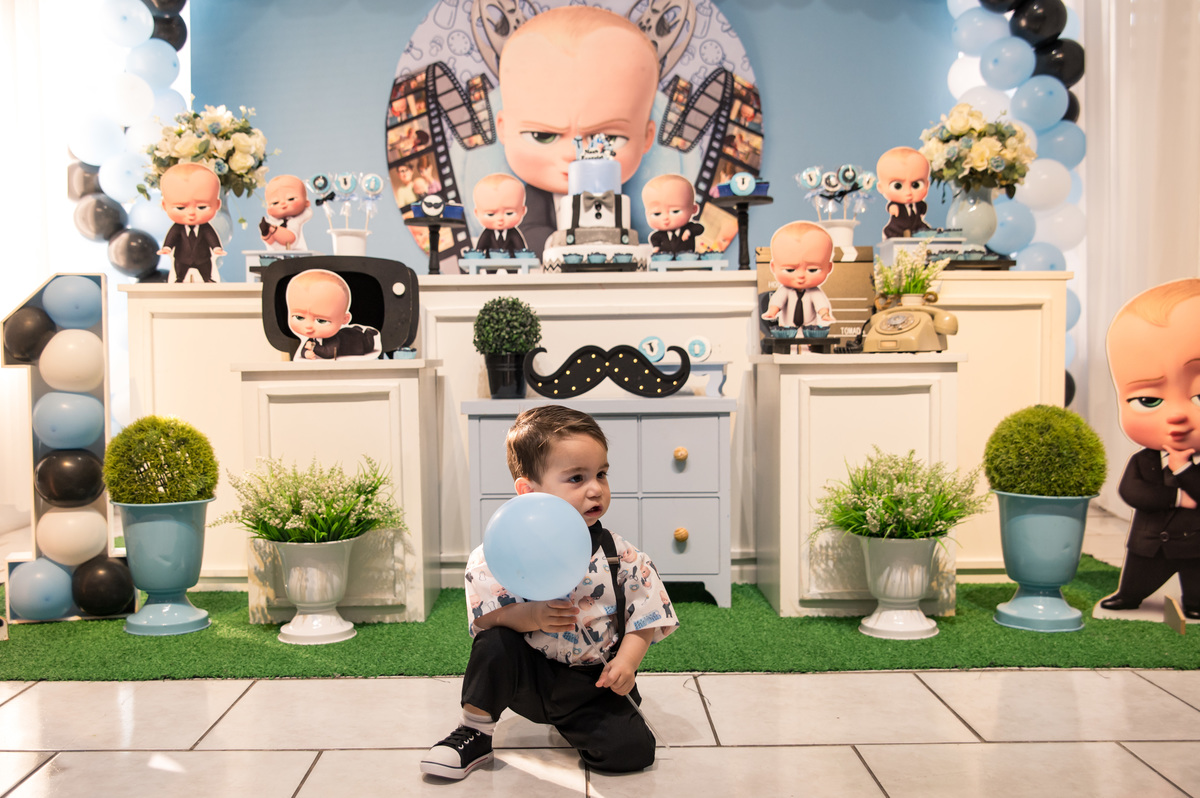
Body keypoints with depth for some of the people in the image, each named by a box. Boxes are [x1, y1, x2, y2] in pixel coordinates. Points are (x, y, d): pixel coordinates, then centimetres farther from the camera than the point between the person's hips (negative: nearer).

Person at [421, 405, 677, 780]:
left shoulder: (619, 554, -9)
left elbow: (645, 609, -5)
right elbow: (484, 614, -16)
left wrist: (628, 659, -19)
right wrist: (531, 616, -33)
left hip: (593, 683, 1)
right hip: (530, 674, -1)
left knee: (633, 749, -15)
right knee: (494, 645, -29)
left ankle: (569, 722, 17)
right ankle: (474, 734, -4)